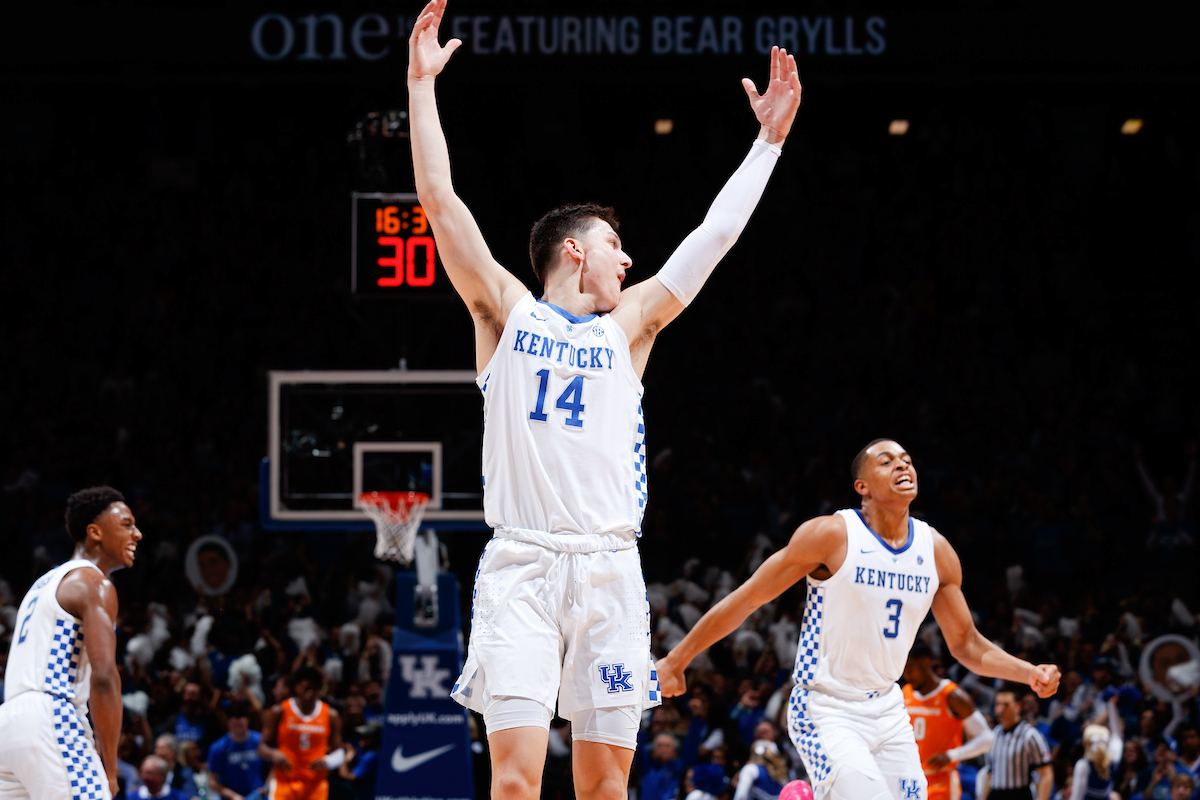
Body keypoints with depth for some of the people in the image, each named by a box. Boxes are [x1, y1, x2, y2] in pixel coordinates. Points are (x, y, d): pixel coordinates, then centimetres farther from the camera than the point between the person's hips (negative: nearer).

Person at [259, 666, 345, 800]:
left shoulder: (330, 716, 4)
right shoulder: (279, 712, 0)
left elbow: (338, 752, 9)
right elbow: (263, 747, 2)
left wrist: (327, 762, -14)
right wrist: (273, 754, -21)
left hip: (316, 785, 2)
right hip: (284, 782, -2)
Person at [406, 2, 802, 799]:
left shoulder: (627, 325, 19)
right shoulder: (506, 311, 11)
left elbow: (715, 235, 19)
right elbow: (440, 200, 5)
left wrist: (769, 139, 18)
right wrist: (422, 83, 1)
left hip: (609, 568, 4)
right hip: (521, 563, -3)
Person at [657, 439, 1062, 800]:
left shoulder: (936, 551, 3)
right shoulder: (831, 536, -14)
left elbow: (966, 644, 13)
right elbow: (746, 599, -8)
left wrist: (1030, 673, -4)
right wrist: (676, 660, -6)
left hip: (887, 711, 7)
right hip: (824, 712, -7)